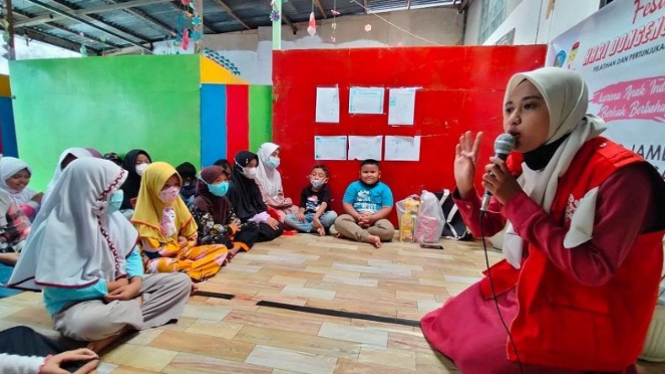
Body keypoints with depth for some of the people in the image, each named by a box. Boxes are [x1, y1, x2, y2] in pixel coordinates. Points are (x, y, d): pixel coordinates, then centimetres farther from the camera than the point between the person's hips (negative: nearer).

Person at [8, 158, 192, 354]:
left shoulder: (112, 218, -1)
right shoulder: (58, 229, -18)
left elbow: (132, 254, 6)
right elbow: (57, 287, -20)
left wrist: (136, 281, -13)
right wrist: (108, 287, -16)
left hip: (119, 289, 7)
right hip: (77, 303, -6)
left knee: (181, 281, -6)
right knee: (87, 322, -42)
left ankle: (121, 324, -16)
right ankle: (136, 306, -14)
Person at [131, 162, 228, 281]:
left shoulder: (176, 204, 5)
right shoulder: (145, 213, -14)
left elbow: (192, 237, 12)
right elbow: (152, 252, -17)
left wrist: (185, 243, -9)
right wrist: (178, 245, -6)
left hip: (181, 251, 7)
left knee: (221, 249, -6)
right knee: (163, 266, -43)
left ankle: (184, 272, -21)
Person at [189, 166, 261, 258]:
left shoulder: (223, 198, 9)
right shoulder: (200, 202, -16)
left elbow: (233, 217, 9)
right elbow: (208, 228, -24)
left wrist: (234, 227, -15)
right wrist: (229, 229, -13)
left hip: (225, 233, 9)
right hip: (205, 238, -8)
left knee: (253, 226, -1)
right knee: (220, 239, -43)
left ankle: (234, 248, -24)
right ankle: (240, 245, -12)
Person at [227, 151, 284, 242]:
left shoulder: (250, 182, 9)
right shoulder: (232, 186, -17)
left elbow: (260, 205, 9)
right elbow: (240, 213, -18)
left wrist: (267, 217, -11)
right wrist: (264, 218, -19)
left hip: (256, 219, 8)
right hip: (242, 223, -8)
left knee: (279, 226, -6)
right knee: (269, 231, -23)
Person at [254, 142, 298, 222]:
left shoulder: (276, 173, 11)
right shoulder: (257, 174, -13)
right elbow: (261, 199, -16)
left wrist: (283, 202, -5)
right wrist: (278, 203, -9)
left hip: (278, 205, 8)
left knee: (296, 210, -12)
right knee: (282, 216, -28)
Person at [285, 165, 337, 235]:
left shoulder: (326, 190, -3)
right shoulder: (305, 190, 9)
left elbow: (324, 204, -20)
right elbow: (302, 206, 7)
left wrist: (316, 217, -38)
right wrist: (300, 212, -19)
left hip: (321, 217, -3)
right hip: (307, 217, 3)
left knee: (332, 215, -34)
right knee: (288, 218, -19)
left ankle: (302, 227, -24)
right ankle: (316, 228, -27)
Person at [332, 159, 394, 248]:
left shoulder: (384, 188, 2)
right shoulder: (353, 186, 5)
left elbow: (387, 208, -5)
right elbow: (346, 204, -1)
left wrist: (372, 218, -19)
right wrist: (358, 216, -17)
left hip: (376, 219, 0)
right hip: (355, 218, 0)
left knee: (389, 231, -30)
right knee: (339, 220, -27)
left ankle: (351, 232, -22)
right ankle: (369, 237, -33)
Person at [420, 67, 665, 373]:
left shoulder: (620, 174, -25)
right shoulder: (520, 164, -5)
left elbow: (593, 270, -27)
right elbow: (485, 228, 3)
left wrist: (518, 202, -30)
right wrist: (464, 187, -15)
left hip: (588, 316, -6)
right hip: (531, 286, 6)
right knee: (450, 327, 8)